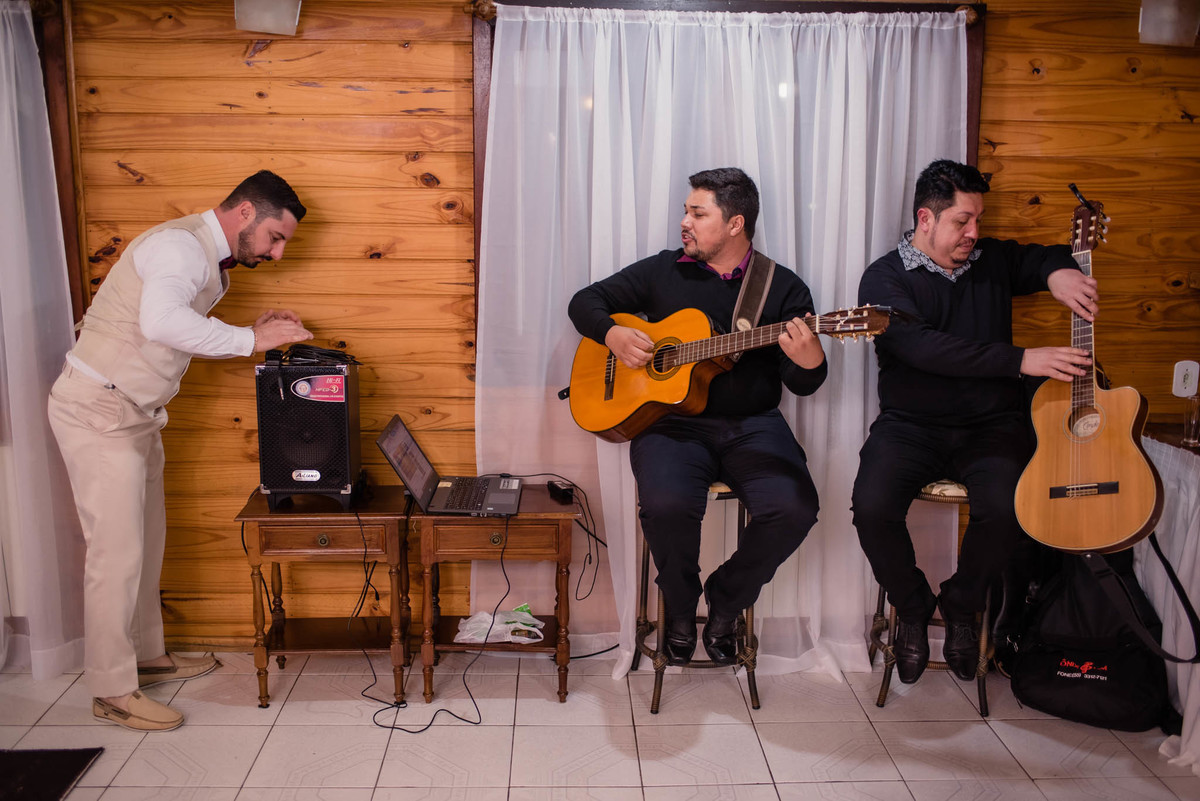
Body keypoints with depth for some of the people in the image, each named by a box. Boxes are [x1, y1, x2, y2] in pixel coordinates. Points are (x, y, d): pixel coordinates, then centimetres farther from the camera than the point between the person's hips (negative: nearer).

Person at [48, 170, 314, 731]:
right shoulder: (181, 244, -20)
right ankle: (112, 691, 6)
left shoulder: (212, 260, 12)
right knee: (117, 550, -5)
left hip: (134, 412, 10)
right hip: (98, 409, -10)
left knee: (146, 540, 17)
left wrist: (252, 332, 3)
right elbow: (162, 322, -38)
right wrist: (249, 339, -31)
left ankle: (146, 656, 31)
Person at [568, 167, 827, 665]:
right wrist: (613, 334, -6)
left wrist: (810, 360, -25)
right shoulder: (663, 272, 10)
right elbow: (585, 301, 16)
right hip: (673, 422, 0)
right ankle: (680, 614, 2)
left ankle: (723, 606, 4)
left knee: (794, 508, -25)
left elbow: (803, 385, 0)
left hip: (752, 426, 1)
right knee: (666, 504, -31)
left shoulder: (783, 288, 5)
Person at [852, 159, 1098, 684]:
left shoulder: (993, 261, 11)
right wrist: (1021, 361, -26)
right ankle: (913, 608, 4)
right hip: (910, 426, -2)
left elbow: (1048, 256, 27)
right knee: (872, 506, -27)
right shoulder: (884, 279, -4)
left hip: (990, 425, 2)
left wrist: (1058, 272, -1)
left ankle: (961, 605, 4)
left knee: (1005, 507, -27)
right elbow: (922, 347, -20)